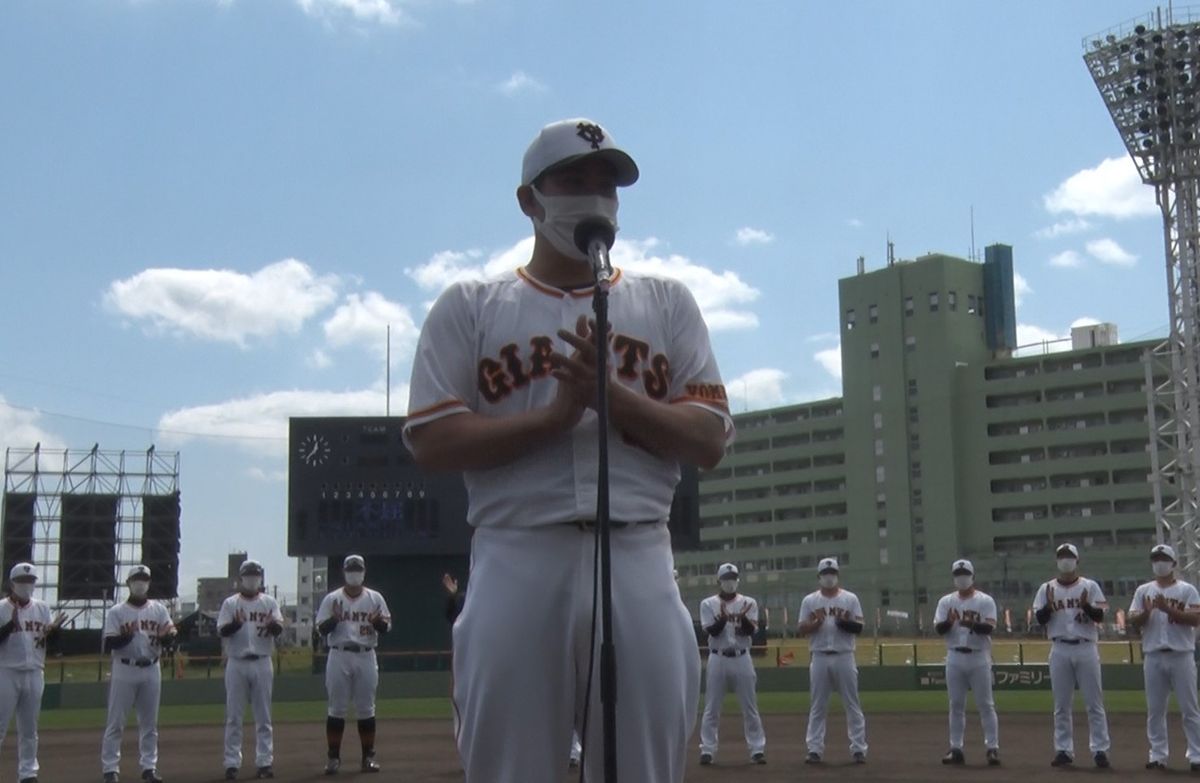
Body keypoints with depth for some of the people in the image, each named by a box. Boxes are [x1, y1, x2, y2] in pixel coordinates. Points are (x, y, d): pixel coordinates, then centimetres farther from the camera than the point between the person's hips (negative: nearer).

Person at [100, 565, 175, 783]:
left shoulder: (159, 610, 8)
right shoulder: (116, 612, 0)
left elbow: (170, 639, 3)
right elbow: (108, 644, -7)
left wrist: (166, 637, -20)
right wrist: (126, 636, -26)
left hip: (151, 670, 3)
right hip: (124, 670, -3)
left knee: (149, 722, 8)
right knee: (116, 722, -1)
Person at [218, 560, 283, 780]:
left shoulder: (269, 602, 6)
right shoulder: (230, 603, 4)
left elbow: (279, 629, -7)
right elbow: (222, 631, -7)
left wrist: (272, 625, -31)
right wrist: (236, 624, -28)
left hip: (262, 663, 1)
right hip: (236, 663, -1)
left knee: (263, 716, 5)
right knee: (233, 716, 2)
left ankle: (264, 762, 9)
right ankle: (232, 764, 6)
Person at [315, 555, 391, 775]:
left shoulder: (375, 598, 7)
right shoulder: (332, 599, 4)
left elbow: (386, 626, 4)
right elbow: (321, 629, 1)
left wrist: (377, 621, -18)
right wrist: (334, 619, -20)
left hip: (366, 657, 1)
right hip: (339, 657, -1)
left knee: (366, 708, 4)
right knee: (336, 708, 1)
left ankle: (368, 756, 10)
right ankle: (333, 757, 7)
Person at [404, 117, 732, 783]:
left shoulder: (667, 303, 16)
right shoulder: (468, 308, 11)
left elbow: (709, 440, 7)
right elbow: (430, 441, 0)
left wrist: (614, 394, -9)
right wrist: (555, 414, -10)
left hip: (638, 564, 2)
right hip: (517, 561, -1)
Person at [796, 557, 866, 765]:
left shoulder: (850, 598, 6)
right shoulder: (810, 600, 7)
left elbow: (859, 627, 0)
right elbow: (801, 630, 2)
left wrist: (844, 621, -19)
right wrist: (817, 622, -16)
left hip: (844, 657, 0)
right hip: (820, 658, 1)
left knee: (852, 704, 1)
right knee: (817, 706, 3)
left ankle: (858, 749, 5)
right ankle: (814, 750, 7)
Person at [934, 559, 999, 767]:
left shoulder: (985, 601, -1)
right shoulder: (946, 601, 8)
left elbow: (990, 627, -14)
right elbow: (938, 628, 0)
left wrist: (972, 624, -33)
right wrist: (949, 621, -22)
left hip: (979, 657, -3)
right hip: (955, 658, 3)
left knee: (985, 704, -2)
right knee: (956, 705, 7)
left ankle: (993, 748, 1)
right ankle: (956, 749, 13)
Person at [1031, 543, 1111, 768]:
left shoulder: (1090, 587, 4)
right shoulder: (1047, 589, 8)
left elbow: (1100, 617, -4)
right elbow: (1040, 619, 2)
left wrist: (1086, 605, -24)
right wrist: (1049, 606, -17)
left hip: (1086, 649, -1)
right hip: (1060, 650, 1)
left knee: (1094, 702, 0)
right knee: (1061, 704, 5)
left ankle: (1100, 749, 4)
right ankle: (1064, 750, 10)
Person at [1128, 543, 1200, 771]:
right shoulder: (1143, 590, 12)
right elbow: (1133, 622, 6)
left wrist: (1168, 609, -19)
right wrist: (1146, 612, -15)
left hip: (1181, 655, -3)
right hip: (1153, 656, 3)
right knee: (1155, 708, 4)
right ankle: (1158, 755, 10)